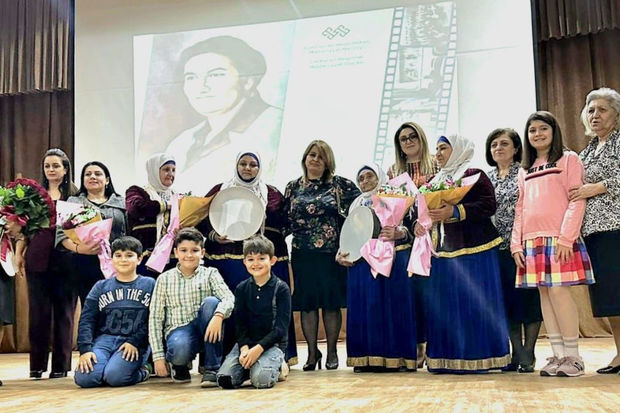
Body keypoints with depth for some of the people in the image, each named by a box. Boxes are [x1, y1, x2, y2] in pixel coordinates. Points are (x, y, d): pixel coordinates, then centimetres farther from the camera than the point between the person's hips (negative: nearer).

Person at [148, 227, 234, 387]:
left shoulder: (210, 274, 4)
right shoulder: (165, 279, 6)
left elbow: (229, 298, -14)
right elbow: (155, 318, 4)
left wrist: (218, 316, -37)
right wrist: (158, 356, -5)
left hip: (204, 331, 2)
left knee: (211, 301, -28)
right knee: (180, 349, -38)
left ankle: (212, 369, -21)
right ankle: (178, 366, 4)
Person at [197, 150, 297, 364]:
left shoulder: (272, 193, 15)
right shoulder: (220, 191, 15)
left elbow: (284, 222, 7)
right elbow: (201, 220, 9)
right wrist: (213, 235, -9)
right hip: (226, 258, 0)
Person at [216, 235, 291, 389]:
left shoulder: (281, 288, -5)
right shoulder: (242, 288, 7)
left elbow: (281, 327, -9)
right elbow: (240, 324, 2)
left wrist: (258, 348, -19)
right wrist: (244, 348, -16)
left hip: (272, 343, -3)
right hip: (246, 342, 3)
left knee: (261, 380, -29)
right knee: (224, 379, -18)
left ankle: (277, 365, 5)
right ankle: (251, 365, 11)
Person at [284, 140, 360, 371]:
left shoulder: (340, 185, 3)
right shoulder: (293, 187, 10)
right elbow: (285, 220, 12)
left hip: (332, 253, -2)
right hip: (303, 254, 2)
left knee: (331, 302, 3)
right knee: (306, 303, 4)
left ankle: (331, 352, 16)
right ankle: (312, 352, 15)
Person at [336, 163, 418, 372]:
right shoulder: (356, 205, 23)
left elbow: (409, 226, -1)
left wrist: (398, 233, -23)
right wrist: (340, 254, 4)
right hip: (360, 263, 4)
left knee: (393, 306, -7)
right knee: (364, 308, -2)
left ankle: (396, 357, -5)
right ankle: (366, 358, 0)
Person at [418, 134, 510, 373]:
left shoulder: (474, 175, -2)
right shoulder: (435, 181, 18)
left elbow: (489, 206, -14)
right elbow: (427, 209, 23)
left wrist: (454, 212, -22)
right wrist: (420, 223, 1)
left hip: (473, 251, -6)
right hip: (445, 251, 7)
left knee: (473, 305, -5)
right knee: (443, 306, 4)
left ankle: (477, 358, 2)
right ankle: (448, 359, 10)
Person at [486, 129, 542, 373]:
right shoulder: (486, 178, 13)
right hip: (498, 247, 5)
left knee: (527, 296, -1)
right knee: (506, 299, 5)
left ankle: (528, 354, 6)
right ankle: (517, 353, 13)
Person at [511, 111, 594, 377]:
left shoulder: (568, 160, 6)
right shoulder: (525, 170, 21)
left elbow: (577, 200, -4)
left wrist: (566, 237, -14)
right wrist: (516, 243, 8)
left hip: (559, 238, -5)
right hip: (531, 240, 5)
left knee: (559, 291, -12)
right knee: (544, 295, 3)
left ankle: (573, 356, -2)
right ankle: (558, 355, 7)